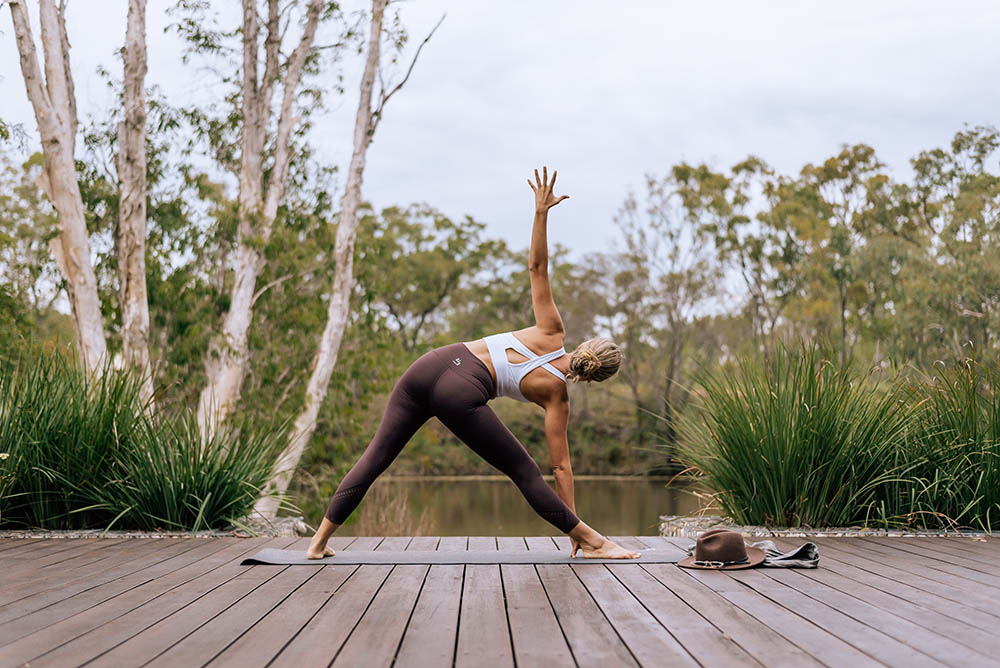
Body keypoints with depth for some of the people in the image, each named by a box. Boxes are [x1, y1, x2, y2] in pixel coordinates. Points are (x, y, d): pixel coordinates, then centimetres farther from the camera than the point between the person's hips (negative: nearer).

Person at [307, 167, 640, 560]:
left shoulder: (552, 334, 16)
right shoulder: (555, 394, 7)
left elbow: (536, 267, 9)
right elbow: (560, 465, 7)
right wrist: (573, 523, 12)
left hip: (430, 365, 5)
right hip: (460, 395, -5)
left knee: (375, 457, 9)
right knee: (524, 472, 8)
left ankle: (320, 540, 11)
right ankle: (592, 543, 11)